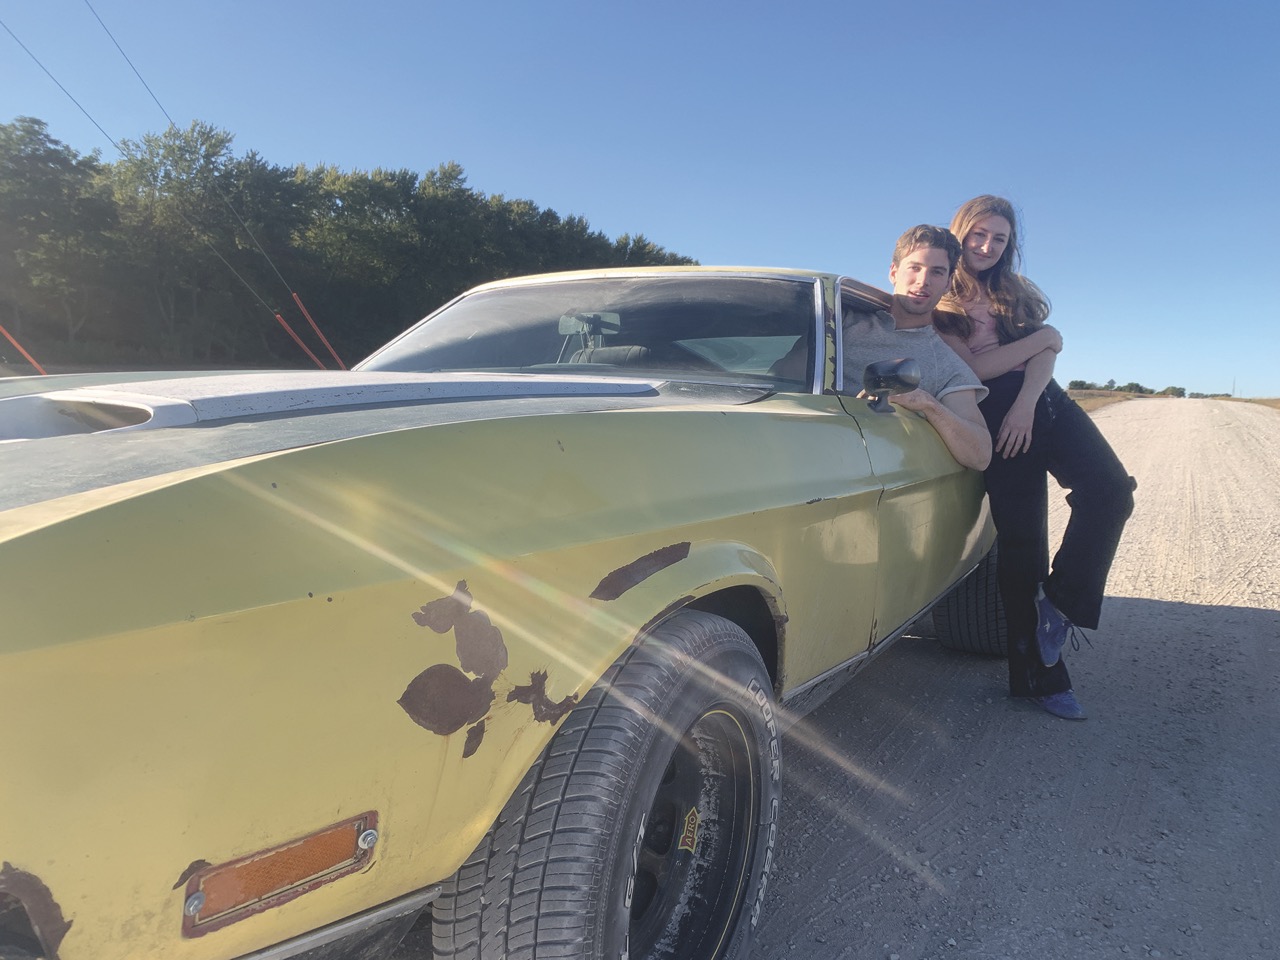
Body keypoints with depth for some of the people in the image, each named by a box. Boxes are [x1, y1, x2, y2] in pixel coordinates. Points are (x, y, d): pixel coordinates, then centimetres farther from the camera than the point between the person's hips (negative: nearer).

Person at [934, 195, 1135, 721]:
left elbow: (1046, 355, 6)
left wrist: (1025, 404, -12)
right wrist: (1040, 338, -1)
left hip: (1045, 400, 5)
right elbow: (972, 369, -9)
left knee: (1111, 488, -20)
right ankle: (1038, 675, 5)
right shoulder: (941, 301, 5)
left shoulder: (1016, 291, 21)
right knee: (1022, 540, -5)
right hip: (996, 413, -5)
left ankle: (1060, 601, -3)